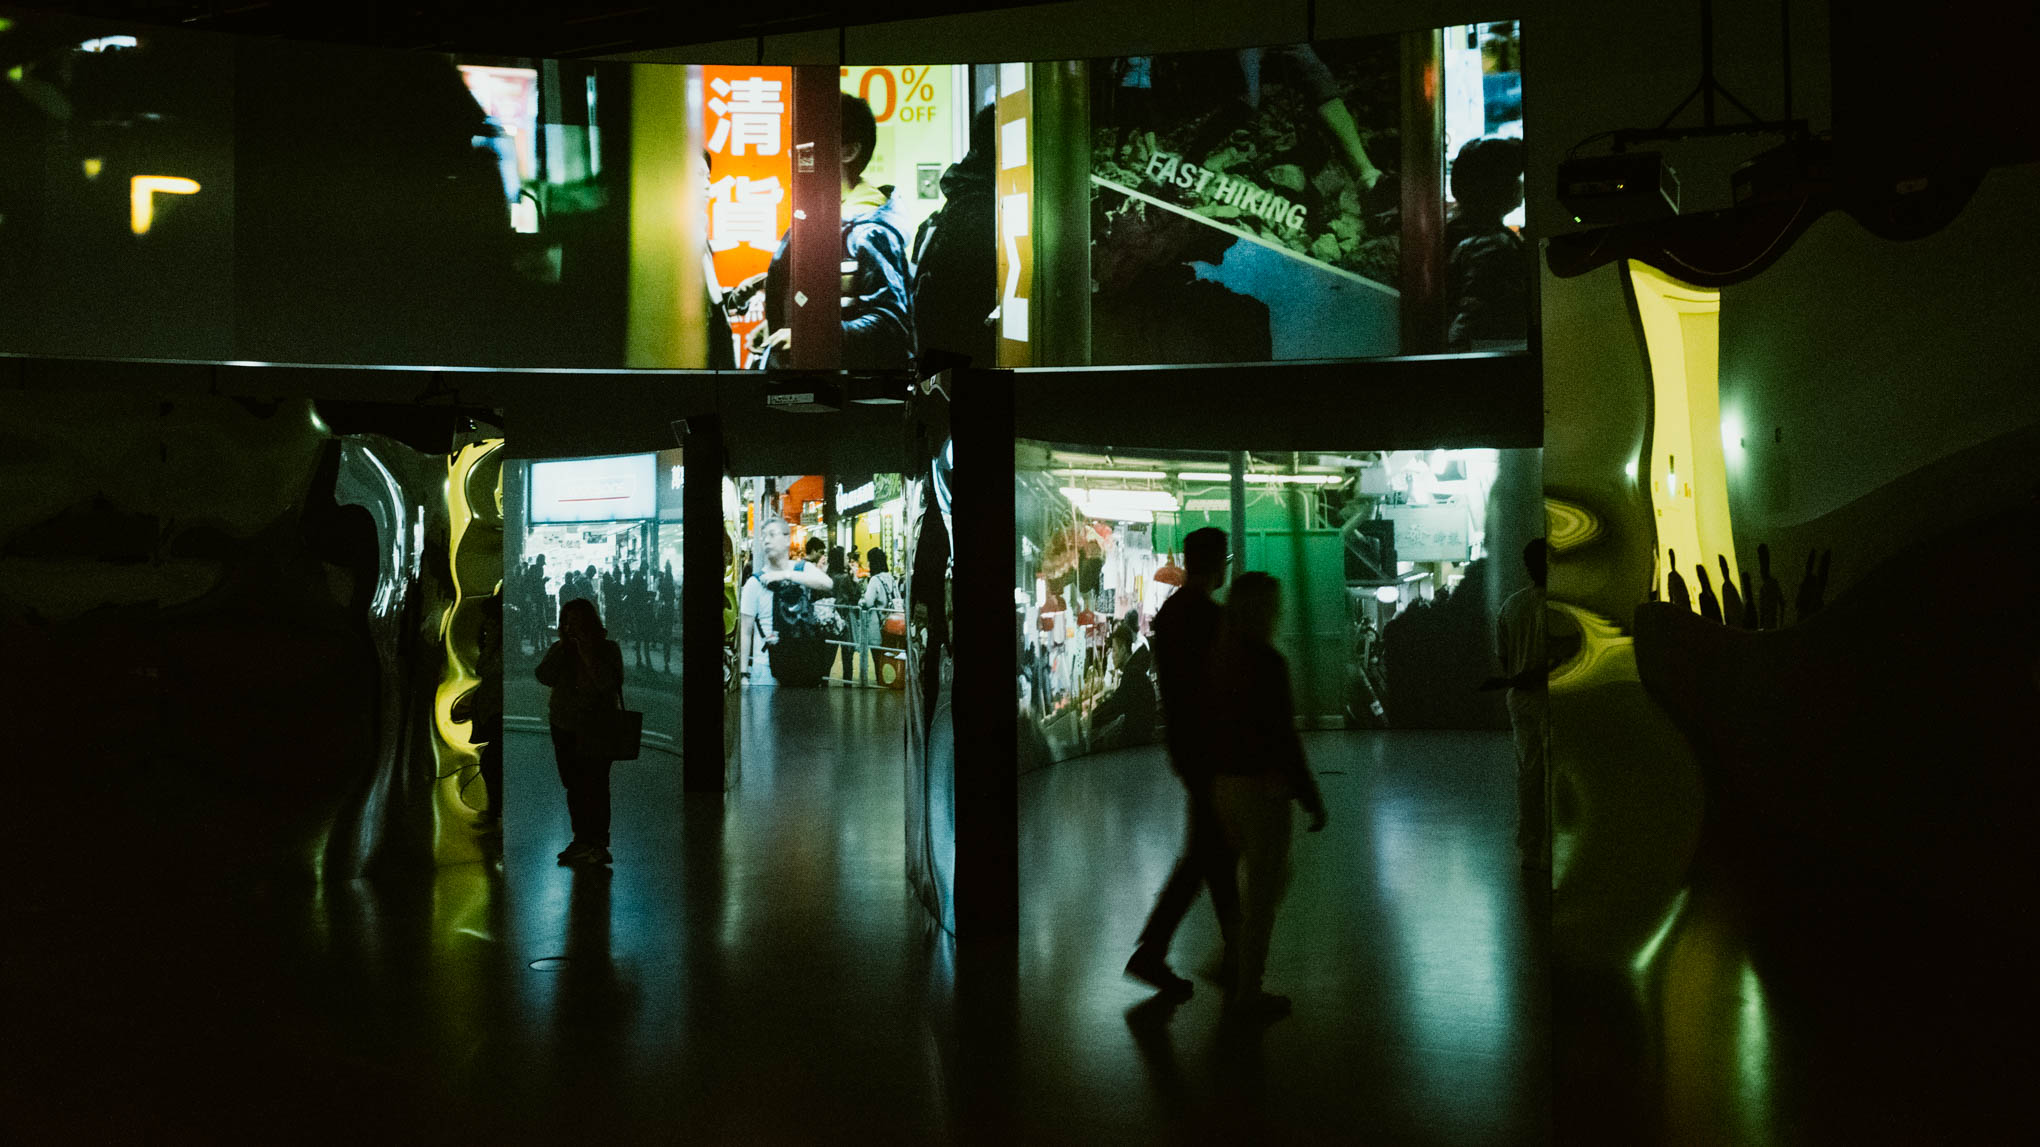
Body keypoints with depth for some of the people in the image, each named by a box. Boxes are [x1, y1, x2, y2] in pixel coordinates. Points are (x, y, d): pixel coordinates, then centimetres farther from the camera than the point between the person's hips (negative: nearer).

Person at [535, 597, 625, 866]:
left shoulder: (609, 649, -4)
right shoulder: (559, 649, 8)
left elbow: (609, 685, -17)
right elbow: (544, 677, -7)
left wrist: (588, 655, -19)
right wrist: (562, 648, -12)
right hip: (564, 728, 5)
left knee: (594, 785, -9)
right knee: (573, 784, 8)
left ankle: (598, 843, -6)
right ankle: (581, 839, 18)